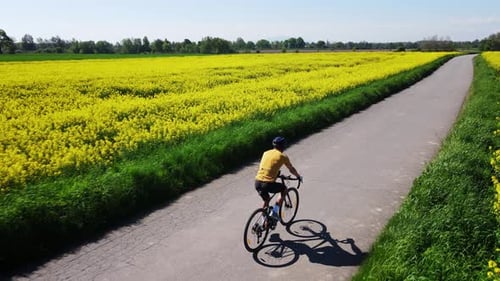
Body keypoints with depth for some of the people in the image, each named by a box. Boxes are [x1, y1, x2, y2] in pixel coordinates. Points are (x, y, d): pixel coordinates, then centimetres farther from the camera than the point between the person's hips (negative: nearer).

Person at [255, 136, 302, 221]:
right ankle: (275, 212, 14)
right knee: (284, 189, 23)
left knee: (266, 200, 30)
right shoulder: (283, 156, 3)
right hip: (268, 184, -5)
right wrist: (299, 176, 35)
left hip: (257, 182, 6)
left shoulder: (266, 153, 17)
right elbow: (291, 169, 15)